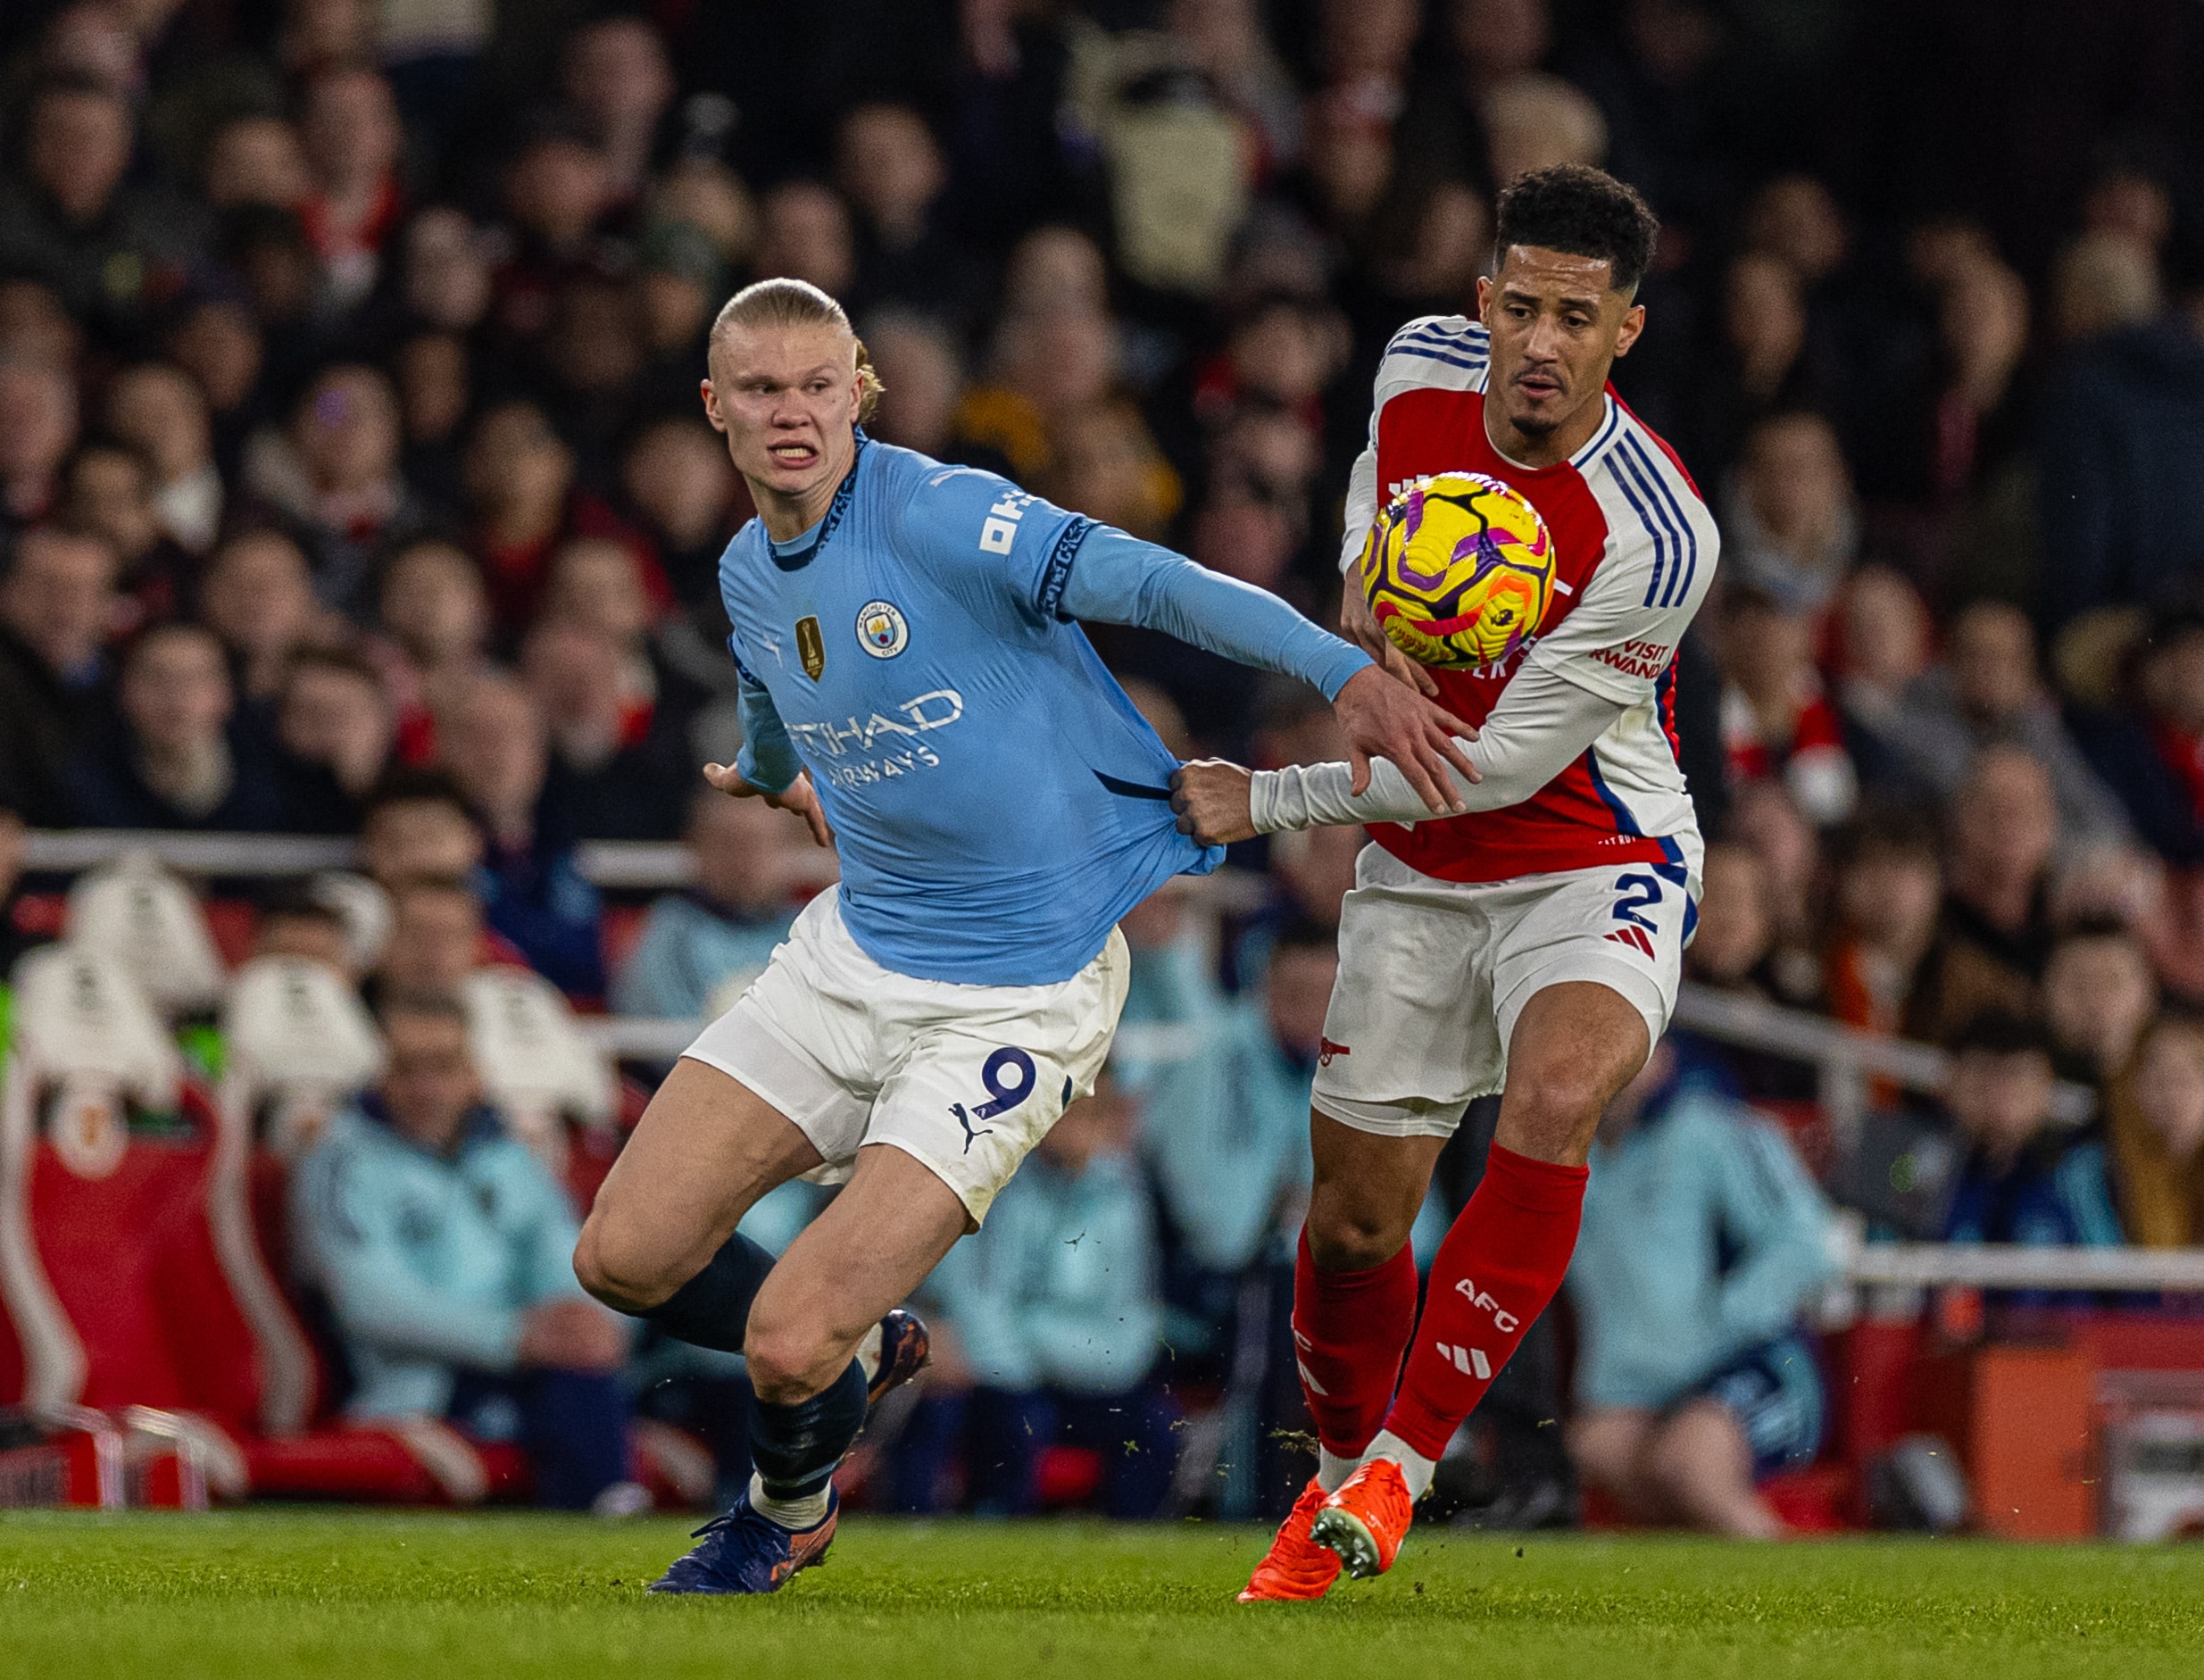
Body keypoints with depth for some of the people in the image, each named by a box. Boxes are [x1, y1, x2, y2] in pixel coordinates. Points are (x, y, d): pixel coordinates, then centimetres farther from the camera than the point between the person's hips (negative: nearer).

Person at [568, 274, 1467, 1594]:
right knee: (627, 1257, -1)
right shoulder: (750, 575, 6)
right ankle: (858, 1354, 29)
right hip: (853, 954, 7)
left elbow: (1149, 583, -27)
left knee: (789, 1345, -14)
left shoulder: (940, 516, -19)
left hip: (1018, 993, -7)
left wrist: (1345, 670, -39)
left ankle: (791, 1511, 23)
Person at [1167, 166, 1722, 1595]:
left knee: (1556, 1096, -34)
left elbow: (1501, 766, -22)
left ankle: (1393, 1474, -26)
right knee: (1356, 1221, 5)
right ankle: (1342, 1469, 35)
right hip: (1419, 876, 5)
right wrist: (1365, 582, -2)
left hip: (1594, 865, -5)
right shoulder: (1424, 365, -8)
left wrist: (1267, 802, -16)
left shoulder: (1656, 538, -26)